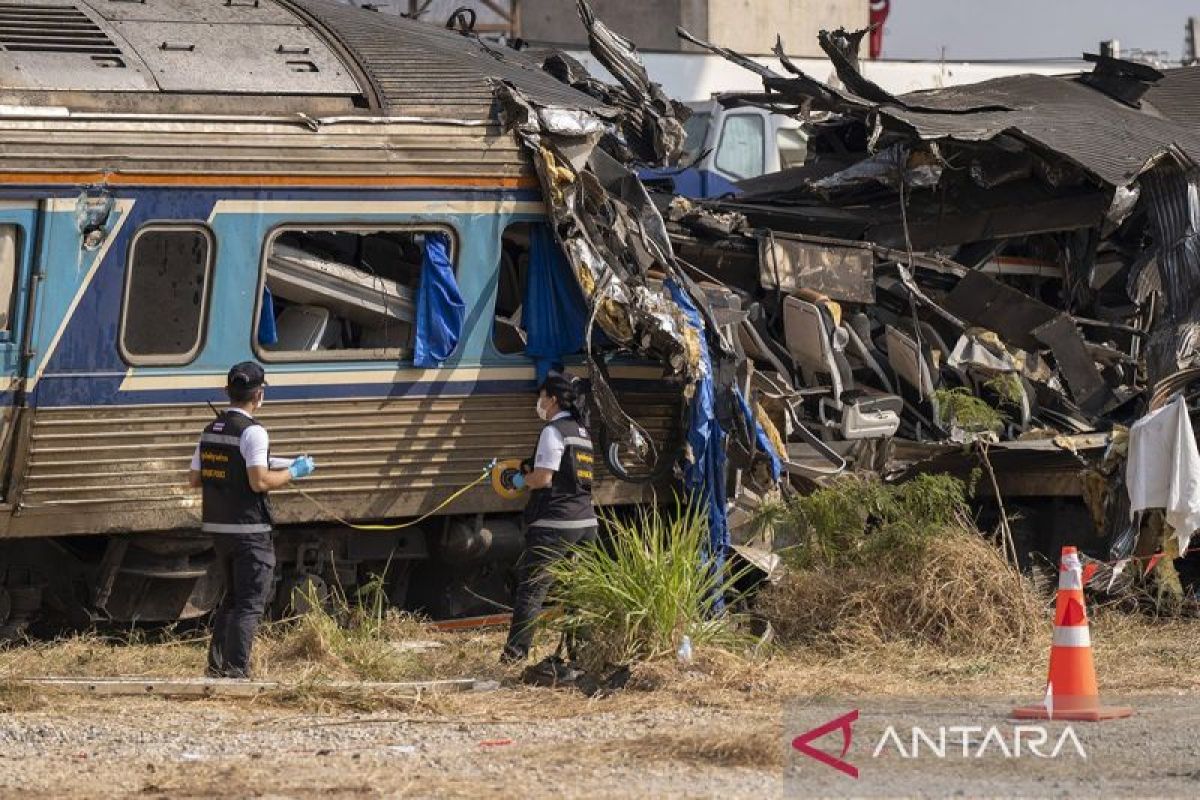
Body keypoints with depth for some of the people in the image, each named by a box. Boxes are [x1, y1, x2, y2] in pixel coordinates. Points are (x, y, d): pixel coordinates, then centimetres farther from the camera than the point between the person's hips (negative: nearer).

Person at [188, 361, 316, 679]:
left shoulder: (211, 430, 9)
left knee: (232, 598, 19)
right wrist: (293, 472, -8)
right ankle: (236, 671, -9)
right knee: (250, 604, -3)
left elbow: (195, 479, 12)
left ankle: (216, 666, 18)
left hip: (217, 527, 8)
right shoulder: (252, 432, -15)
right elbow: (260, 482, -22)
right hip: (249, 530, -8)